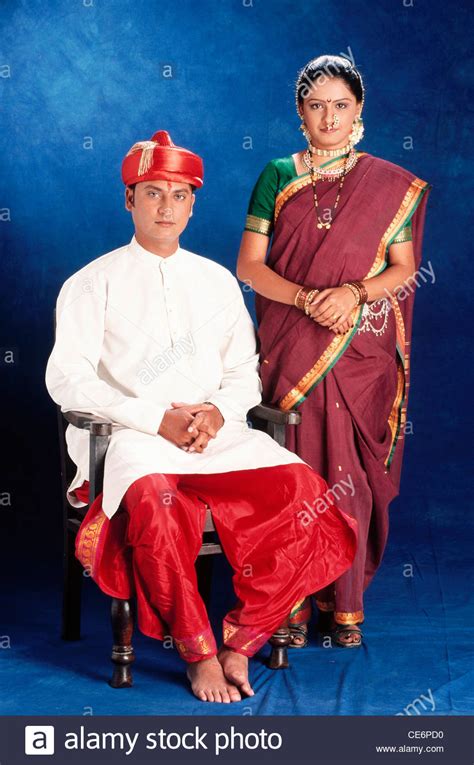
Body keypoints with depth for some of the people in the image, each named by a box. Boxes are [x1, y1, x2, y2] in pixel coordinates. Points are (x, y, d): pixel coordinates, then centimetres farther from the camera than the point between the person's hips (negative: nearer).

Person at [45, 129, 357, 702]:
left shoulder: (217, 281, 20)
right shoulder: (94, 283, 8)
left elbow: (245, 371, 18)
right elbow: (67, 380, -2)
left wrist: (219, 411, -6)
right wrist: (157, 420, -13)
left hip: (219, 434, 4)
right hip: (133, 440, -3)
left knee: (305, 494, -24)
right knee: (157, 505, -38)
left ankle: (241, 640, -10)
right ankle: (200, 654, -17)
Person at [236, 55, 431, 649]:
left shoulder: (390, 184, 6)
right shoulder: (277, 177, 7)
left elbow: (404, 269, 4)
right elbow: (249, 265, 2)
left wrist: (354, 293, -15)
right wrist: (307, 298, -14)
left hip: (360, 351, 0)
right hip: (290, 349, 0)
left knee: (350, 475, 0)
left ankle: (344, 604, 13)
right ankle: (291, 603, 9)